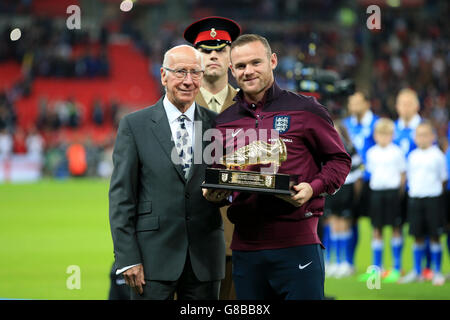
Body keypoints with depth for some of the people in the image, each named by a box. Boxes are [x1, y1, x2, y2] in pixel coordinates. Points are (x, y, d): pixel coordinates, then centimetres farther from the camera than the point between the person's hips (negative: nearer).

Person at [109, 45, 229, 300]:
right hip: (154, 257, -2)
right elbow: (121, 196, -2)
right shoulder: (134, 125, 1)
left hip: (205, 258, 3)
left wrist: (225, 193, -9)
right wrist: (127, 258, -9)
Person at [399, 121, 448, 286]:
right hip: (414, 198, 4)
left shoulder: (437, 155, -3)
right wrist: (412, 190, 8)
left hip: (433, 198, -4)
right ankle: (416, 272, 15)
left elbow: (443, 178, 3)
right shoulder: (412, 156, 8)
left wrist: (437, 192, 0)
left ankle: (437, 272, 7)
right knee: (417, 236, 7)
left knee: (434, 236, 0)